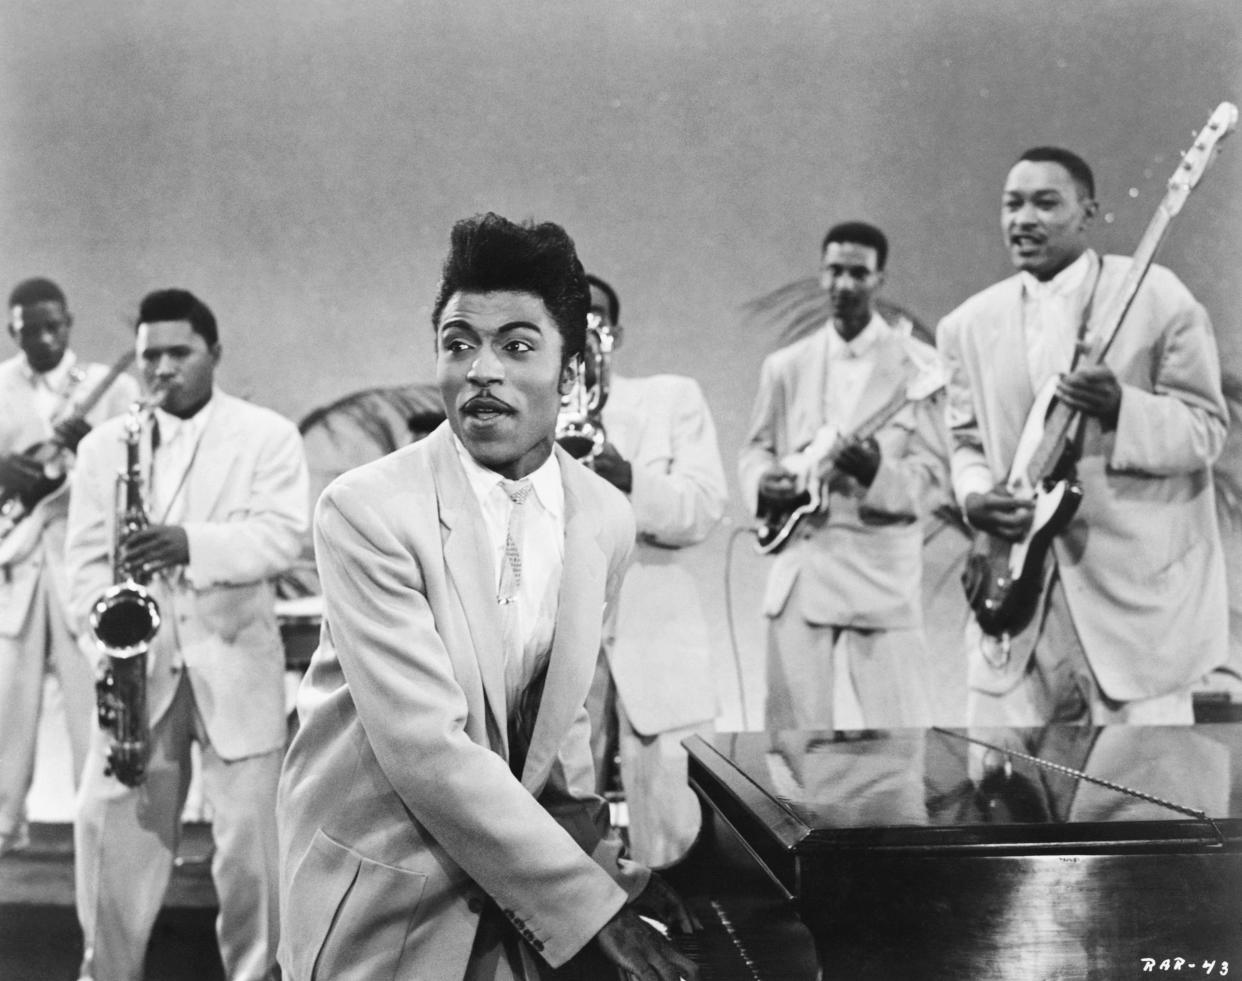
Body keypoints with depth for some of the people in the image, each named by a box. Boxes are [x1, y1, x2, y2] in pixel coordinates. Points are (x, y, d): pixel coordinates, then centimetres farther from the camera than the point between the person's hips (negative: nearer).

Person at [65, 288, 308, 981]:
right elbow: (87, 556, 5)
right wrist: (105, 637, -11)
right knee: (110, 824, 0)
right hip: (137, 661, 2)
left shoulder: (268, 436, 3)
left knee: (249, 832, 0)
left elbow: (283, 534, -10)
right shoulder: (104, 446, 11)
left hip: (233, 661, -2)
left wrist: (192, 543, -26)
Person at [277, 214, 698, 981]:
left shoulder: (607, 520, -2)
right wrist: (592, 904, -23)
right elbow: (426, 747, -24)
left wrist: (581, 819, -7)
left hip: (515, 903, 5)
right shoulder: (369, 511, -18)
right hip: (381, 904, -4)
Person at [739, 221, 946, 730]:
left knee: (895, 723, -3)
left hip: (880, 569, -3)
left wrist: (877, 472, -23)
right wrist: (764, 481, -6)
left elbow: (931, 471, -2)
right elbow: (754, 449, 17)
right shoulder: (785, 365, 11)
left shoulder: (918, 365, 1)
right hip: (798, 569, 3)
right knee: (796, 721, 6)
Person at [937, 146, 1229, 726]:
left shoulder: (1158, 297, -5)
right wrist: (974, 495, -7)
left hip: (1137, 585, -4)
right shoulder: (970, 324, 8)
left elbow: (1207, 427, -5)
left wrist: (1122, 411, -24)